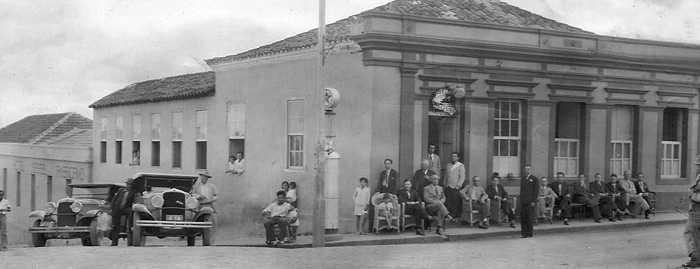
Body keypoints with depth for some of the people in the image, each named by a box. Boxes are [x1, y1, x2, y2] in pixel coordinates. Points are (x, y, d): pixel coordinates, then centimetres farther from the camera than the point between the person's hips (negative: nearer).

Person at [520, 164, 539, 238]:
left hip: (530, 202, -5)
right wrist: (521, 200, 11)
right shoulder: (522, 179, 17)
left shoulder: (535, 179, 0)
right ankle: (524, 233, 7)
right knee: (523, 217, 2)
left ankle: (529, 234, 1)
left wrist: (534, 201, -12)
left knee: (530, 218, -4)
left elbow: (536, 191, -5)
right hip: (523, 201, 5)